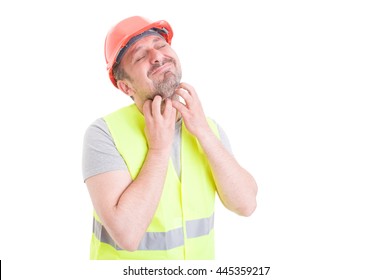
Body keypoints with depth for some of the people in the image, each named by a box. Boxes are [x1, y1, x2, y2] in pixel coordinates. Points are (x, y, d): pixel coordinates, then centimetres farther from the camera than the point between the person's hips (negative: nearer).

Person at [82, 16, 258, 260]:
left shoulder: (208, 126, -4)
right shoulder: (105, 133, -20)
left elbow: (246, 204, -14)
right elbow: (126, 234, -29)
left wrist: (203, 132, -19)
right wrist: (159, 148, -24)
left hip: (199, 262, 5)